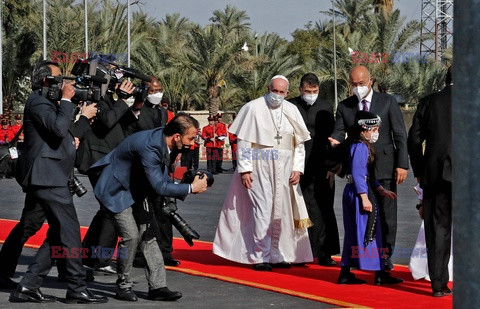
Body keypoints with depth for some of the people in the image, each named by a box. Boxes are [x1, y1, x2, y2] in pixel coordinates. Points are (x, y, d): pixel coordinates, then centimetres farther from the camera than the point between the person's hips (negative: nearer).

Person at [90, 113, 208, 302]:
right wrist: (191, 188, -25)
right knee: (131, 235, -15)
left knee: (148, 234, 3)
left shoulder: (163, 142, -5)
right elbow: (159, 187, -32)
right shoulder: (149, 146, -34)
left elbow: (163, 178, 9)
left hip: (136, 191, 9)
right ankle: (123, 285, 3)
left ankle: (157, 286, 3)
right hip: (116, 190, -9)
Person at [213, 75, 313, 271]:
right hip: (260, 168, -4)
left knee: (282, 211, 6)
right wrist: (245, 169, -11)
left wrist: (297, 168, 3)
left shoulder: (292, 111, 9)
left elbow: (299, 144, 13)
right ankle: (260, 257, -3)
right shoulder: (253, 108, -4)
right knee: (262, 211, -9)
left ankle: (277, 255, 16)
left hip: (284, 170, 4)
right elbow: (243, 142, -5)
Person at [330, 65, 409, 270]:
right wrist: (336, 140, -25)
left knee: (387, 213, 0)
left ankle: (385, 255, 10)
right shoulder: (345, 106, 8)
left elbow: (400, 135, 1)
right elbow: (339, 131, 1)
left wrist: (402, 164, -7)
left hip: (385, 167, -2)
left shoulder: (387, 102, 2)